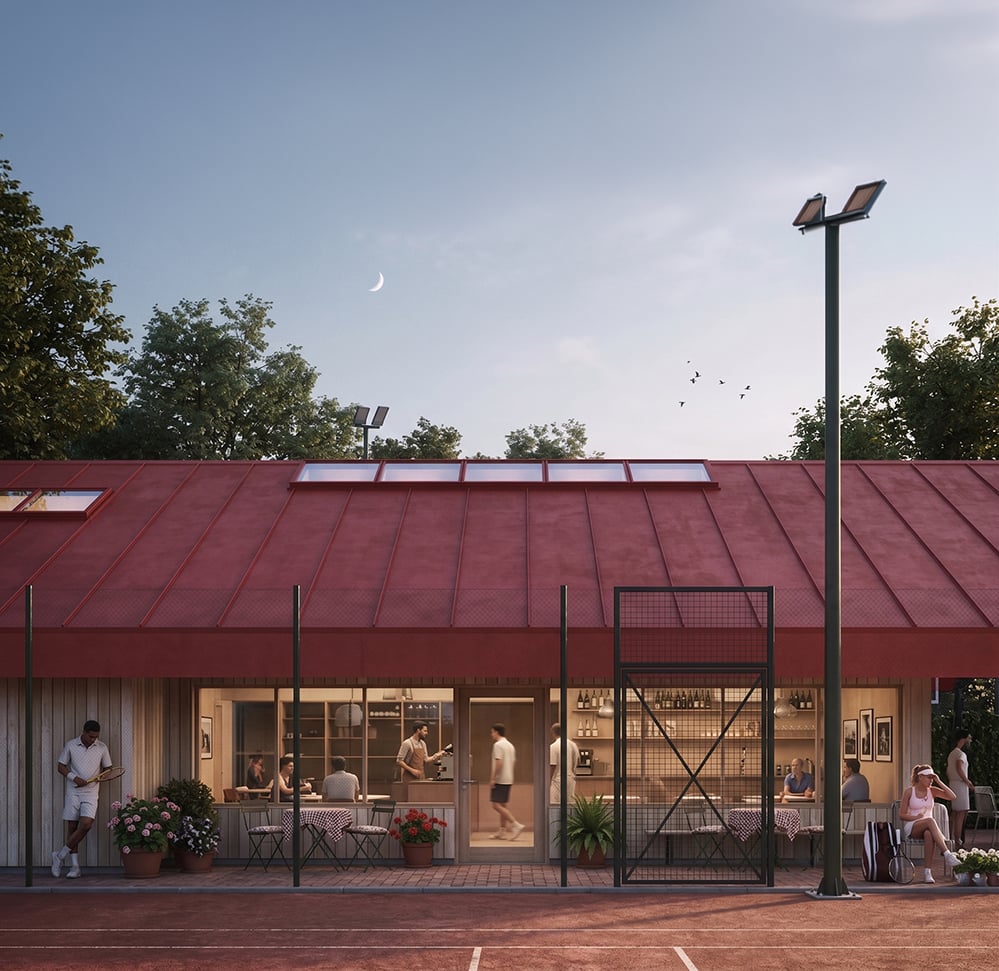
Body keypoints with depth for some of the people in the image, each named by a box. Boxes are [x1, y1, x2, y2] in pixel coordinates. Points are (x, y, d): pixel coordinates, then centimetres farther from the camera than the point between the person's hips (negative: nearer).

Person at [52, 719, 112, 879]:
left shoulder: (102, 748, 3)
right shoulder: (71, 745, 0)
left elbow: (108, 769, 13)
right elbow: (61, 766, 5)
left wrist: (101, 776, -9)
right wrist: (74, 778, -12)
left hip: (91, 792, 0)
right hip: (73, 791, 0)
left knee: (86, 824, -16)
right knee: (72, 827, 1)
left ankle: (60, 855, 0)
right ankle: (74, 866, 8)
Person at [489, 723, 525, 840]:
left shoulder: (498, 745, -12)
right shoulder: (510, 745, 16)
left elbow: (499, 763, -21)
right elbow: (513, 762, 18)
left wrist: (493, 778, -19)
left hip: (499, 780, -10)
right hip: (508, 779, 10)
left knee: (496, 805, -10)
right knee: (502, 805, 13)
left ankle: (516, 825, -18)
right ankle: (502, 830, 14)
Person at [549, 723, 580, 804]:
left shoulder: (554, 746, -13)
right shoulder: (573, 745, 7)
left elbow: (553, 766, -13)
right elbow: (577, 762, 15)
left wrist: (549, 782, -6)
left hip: (558, 780, -6)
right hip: (571, 779, 6)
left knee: (556, 805, -4)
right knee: (570, 804, 10)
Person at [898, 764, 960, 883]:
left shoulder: (932, 791, 11)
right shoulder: (909, 792, 1)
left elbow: (952, 796, -2)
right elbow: (901, 815, 1)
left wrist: (938, 782, -4)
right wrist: (915, 817, -16)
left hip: (928, 828, 3)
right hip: (911, 827, -3)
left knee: (929, 834, -39)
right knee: (930, 821, -38)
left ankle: (927, 872, -43)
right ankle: (947, 854, -49)